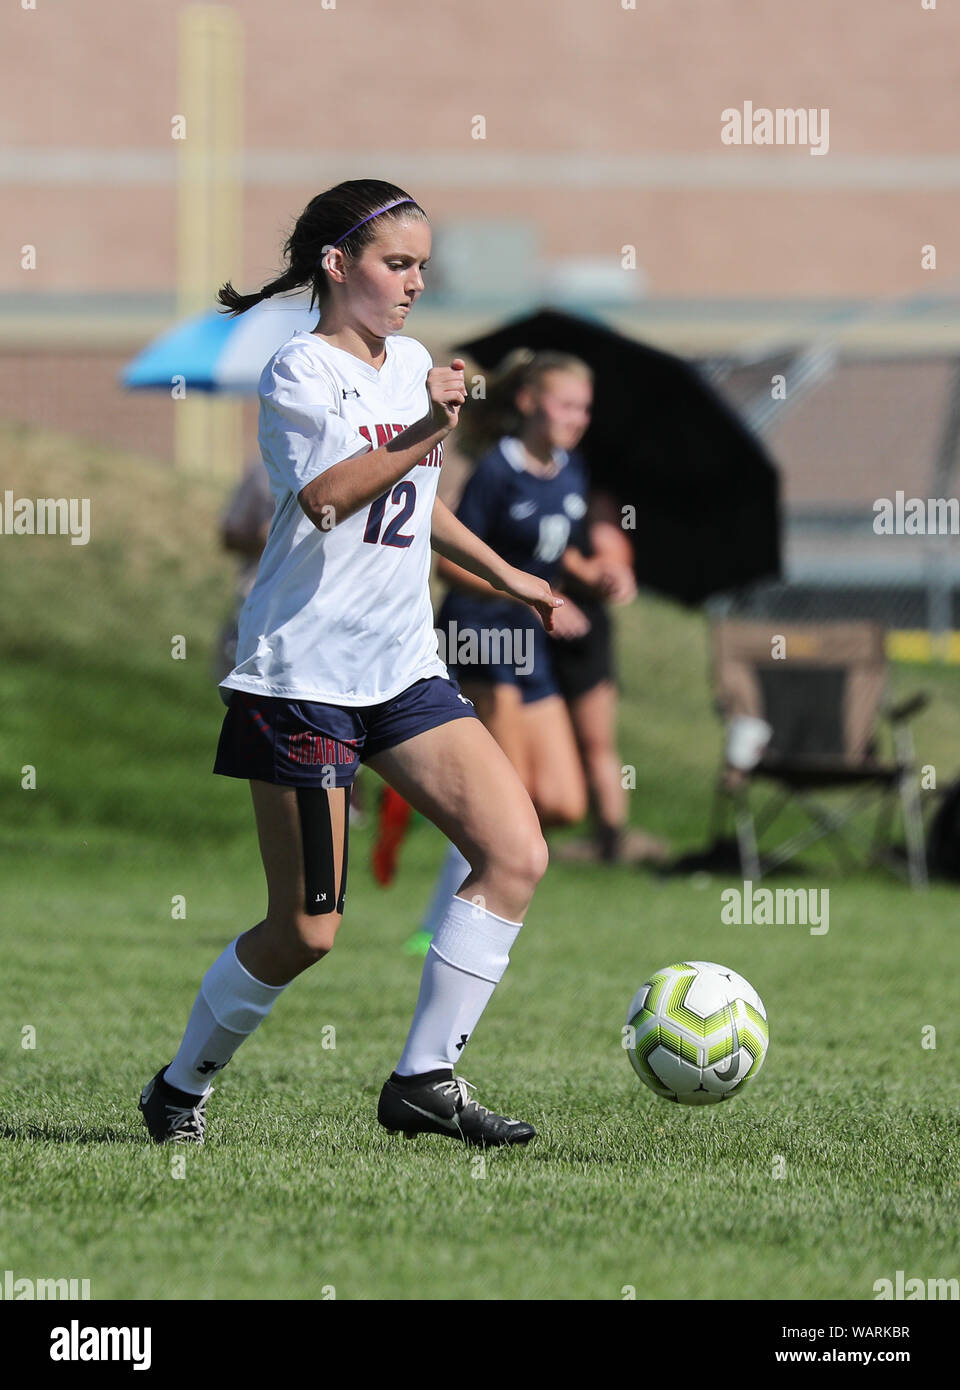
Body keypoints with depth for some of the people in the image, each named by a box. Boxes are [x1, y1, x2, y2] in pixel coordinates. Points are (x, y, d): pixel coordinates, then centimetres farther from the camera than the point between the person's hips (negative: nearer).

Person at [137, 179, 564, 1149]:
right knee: (306, 931, -6)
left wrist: (502, 575, 33)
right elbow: (325, 495, -28)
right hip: (303, 676, -7)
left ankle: (424, 1079, -2)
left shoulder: (410, 363, 14)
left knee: (516, 854, -8)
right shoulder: (300, 372, -9)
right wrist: (426, 432, -38)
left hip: (402, 670, 7)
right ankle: (182, 1086, 15)